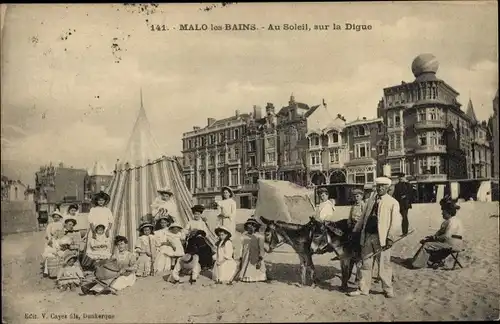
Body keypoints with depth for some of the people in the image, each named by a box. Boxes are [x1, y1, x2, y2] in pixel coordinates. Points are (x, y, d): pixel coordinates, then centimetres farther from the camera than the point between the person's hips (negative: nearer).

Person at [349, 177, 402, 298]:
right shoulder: (370, 200, 17)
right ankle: (363, 289, 18)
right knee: (366, 263, 10)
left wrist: (390, 238, -15)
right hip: (367, 236, 5)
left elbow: (395, 222, -7)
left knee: (384, 265, 1)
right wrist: (355, 230, 13)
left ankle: (388, 289, 16)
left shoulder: (393, 202, 0)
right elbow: (363, 217, 20)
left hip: (381, 238, -5)